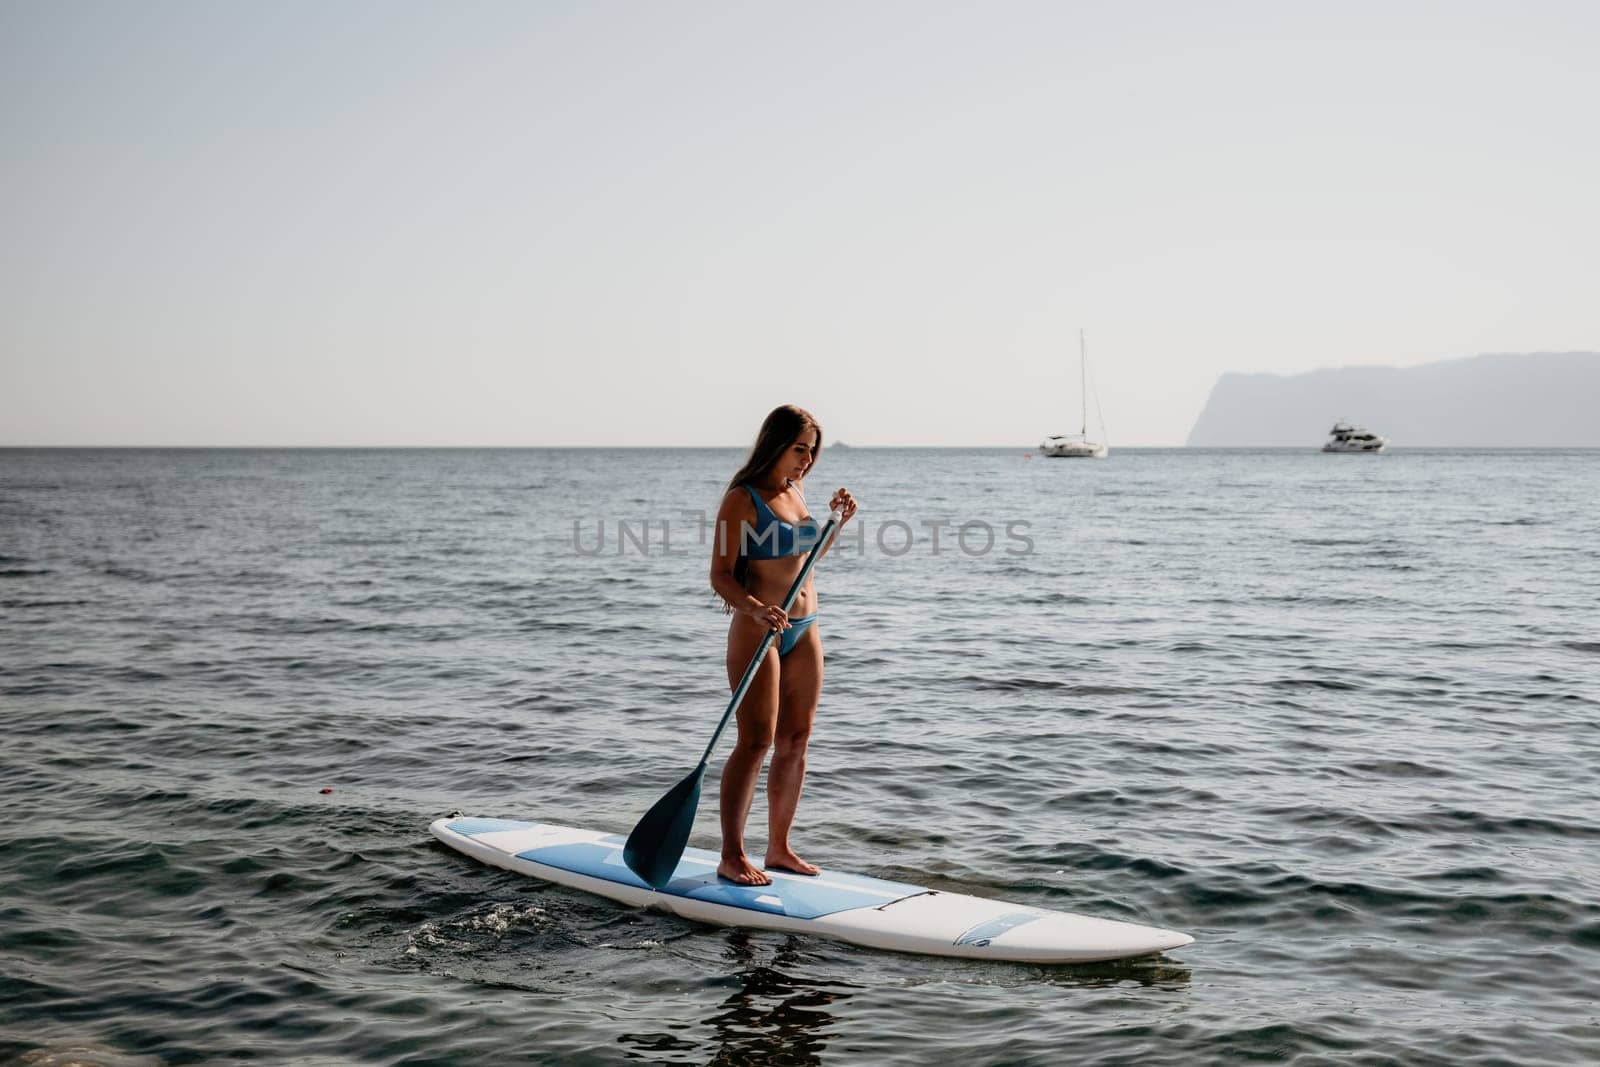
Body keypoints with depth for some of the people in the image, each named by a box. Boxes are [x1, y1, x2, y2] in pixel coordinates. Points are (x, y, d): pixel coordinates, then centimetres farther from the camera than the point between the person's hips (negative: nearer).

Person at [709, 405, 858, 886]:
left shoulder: (796, 491, 12)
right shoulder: (742, 499, -11)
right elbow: (721, 576, -15)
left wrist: (837, 521, 11)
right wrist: (757, 610, -31)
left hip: (804, 629, 8)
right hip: (757, 630, -8)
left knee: (795, 742, 8)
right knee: (756, 741, -8)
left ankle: (779, 847, 17)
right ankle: (732, 856, -1)